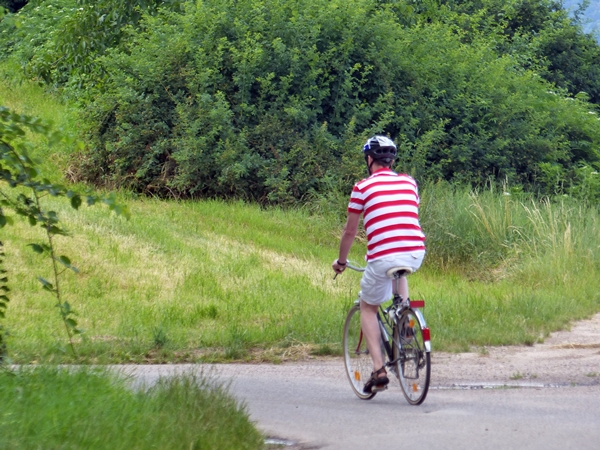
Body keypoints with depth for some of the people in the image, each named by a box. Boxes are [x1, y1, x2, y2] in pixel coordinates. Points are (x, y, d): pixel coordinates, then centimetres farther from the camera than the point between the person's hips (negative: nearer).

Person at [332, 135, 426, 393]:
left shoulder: (362, 188, 4)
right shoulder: (409, 183, 15)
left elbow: (350, 231, 12)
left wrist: (341, 261, 28)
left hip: (383, 257, -4)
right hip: (416, 255, 4)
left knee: (368, 307, 18)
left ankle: (379, 369, 4)